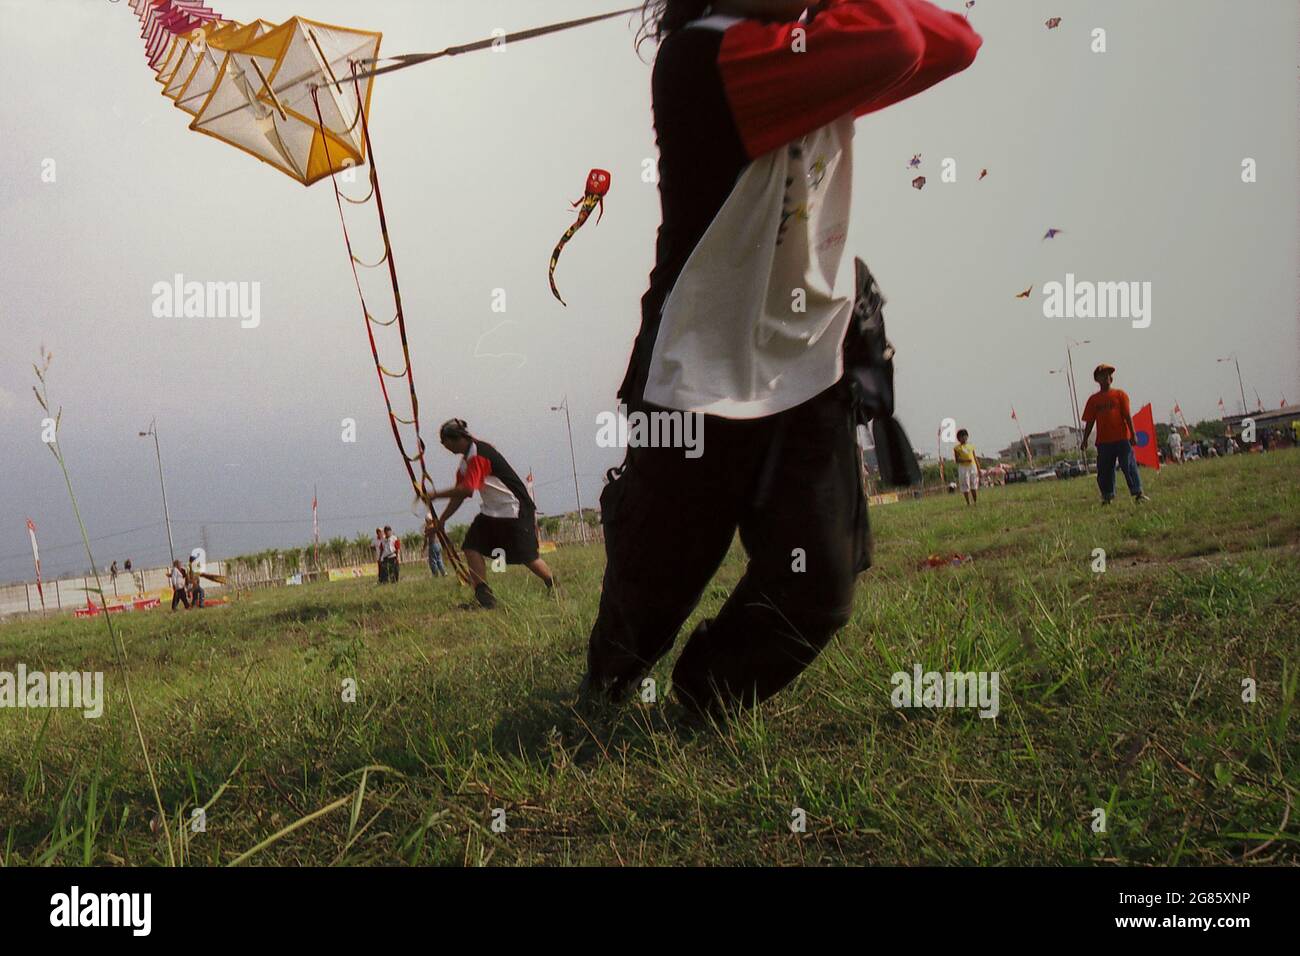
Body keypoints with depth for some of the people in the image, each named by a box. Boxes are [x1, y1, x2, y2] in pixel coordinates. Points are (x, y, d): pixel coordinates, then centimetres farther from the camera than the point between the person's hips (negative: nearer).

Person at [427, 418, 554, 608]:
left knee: (527, 557, -9)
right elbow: (459, 494, 15)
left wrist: (436, 495, -20)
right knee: (471, 546, -7)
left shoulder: (478, 454, -20)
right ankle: (484, 597, -8)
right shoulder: (466, 459, 12)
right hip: (491, 512, 10)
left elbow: (466, 489, -28)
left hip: (516, 510, -10)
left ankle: (555, 587, 14)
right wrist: (441, 520, 8)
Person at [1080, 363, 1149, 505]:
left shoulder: (1120, 394, 5)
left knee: (1129, 465, -5)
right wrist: (1085, 439, 5)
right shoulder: (1093, 399, 9)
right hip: (1103, 441, 2)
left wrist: (1133, 434, -6)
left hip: (1122, 438, -2)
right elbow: (1089, 421, 11)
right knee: (1104, 470, 4)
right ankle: (1107, 497, 13)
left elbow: (1127, 415, 1)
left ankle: (1137, 493, -4)